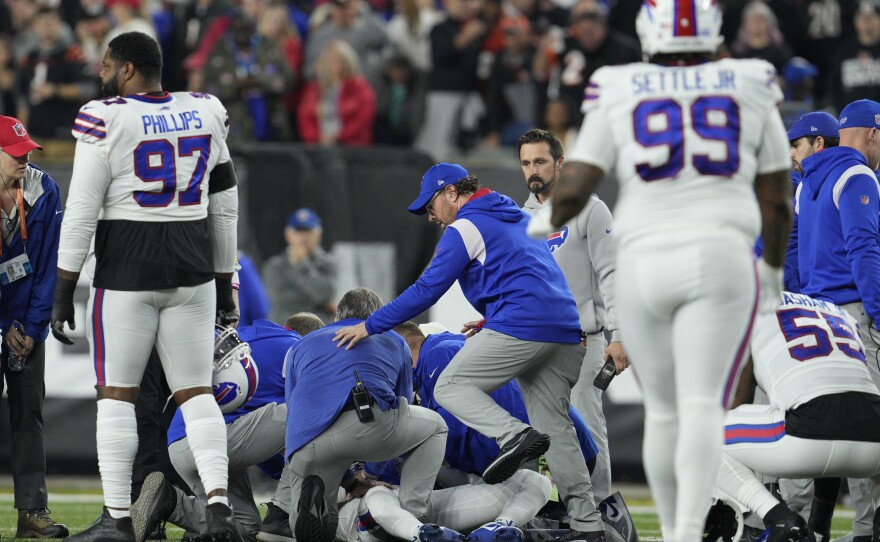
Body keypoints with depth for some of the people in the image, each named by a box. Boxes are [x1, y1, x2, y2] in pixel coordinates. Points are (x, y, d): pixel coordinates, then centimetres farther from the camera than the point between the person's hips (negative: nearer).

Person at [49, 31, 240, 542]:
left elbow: (82, 211, -10)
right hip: (194, 270, 4)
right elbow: (225, 208, 12)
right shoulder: (205, 116, 6)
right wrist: (225, 283, 20)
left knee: (117, 394, 4)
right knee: (196, 392, 9)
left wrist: (64, 290, -4)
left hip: (127, 270, -4)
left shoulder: (106, 120, -10)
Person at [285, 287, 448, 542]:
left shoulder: (300, 346, 36)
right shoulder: (393, 341, 31)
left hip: (303, 447, 2)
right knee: (435, 427, 30)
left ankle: (311, 497, -13)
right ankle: (411, 517, 13)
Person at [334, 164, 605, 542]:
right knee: (556, 427, 10)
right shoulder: (520, 218, 27)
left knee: (450, 386, -1)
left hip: (519, 326, -8)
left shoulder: (465, 228, 1)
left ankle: (514, 436, -24)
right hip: (565, 331, 8)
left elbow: (426, 291, -4)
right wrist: (494, 321, 27)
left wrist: (369, 326, -2)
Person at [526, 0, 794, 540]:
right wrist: (774, 267, 28)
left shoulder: (619, 96, 6)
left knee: (663, 410, 14)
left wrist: (548, 221, 22)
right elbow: (776, 201, 11)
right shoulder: (749, 90, 8)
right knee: (703, 406, -9)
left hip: (644, 259, 1)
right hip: (721, 255, -1)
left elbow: (572, 190, 0)